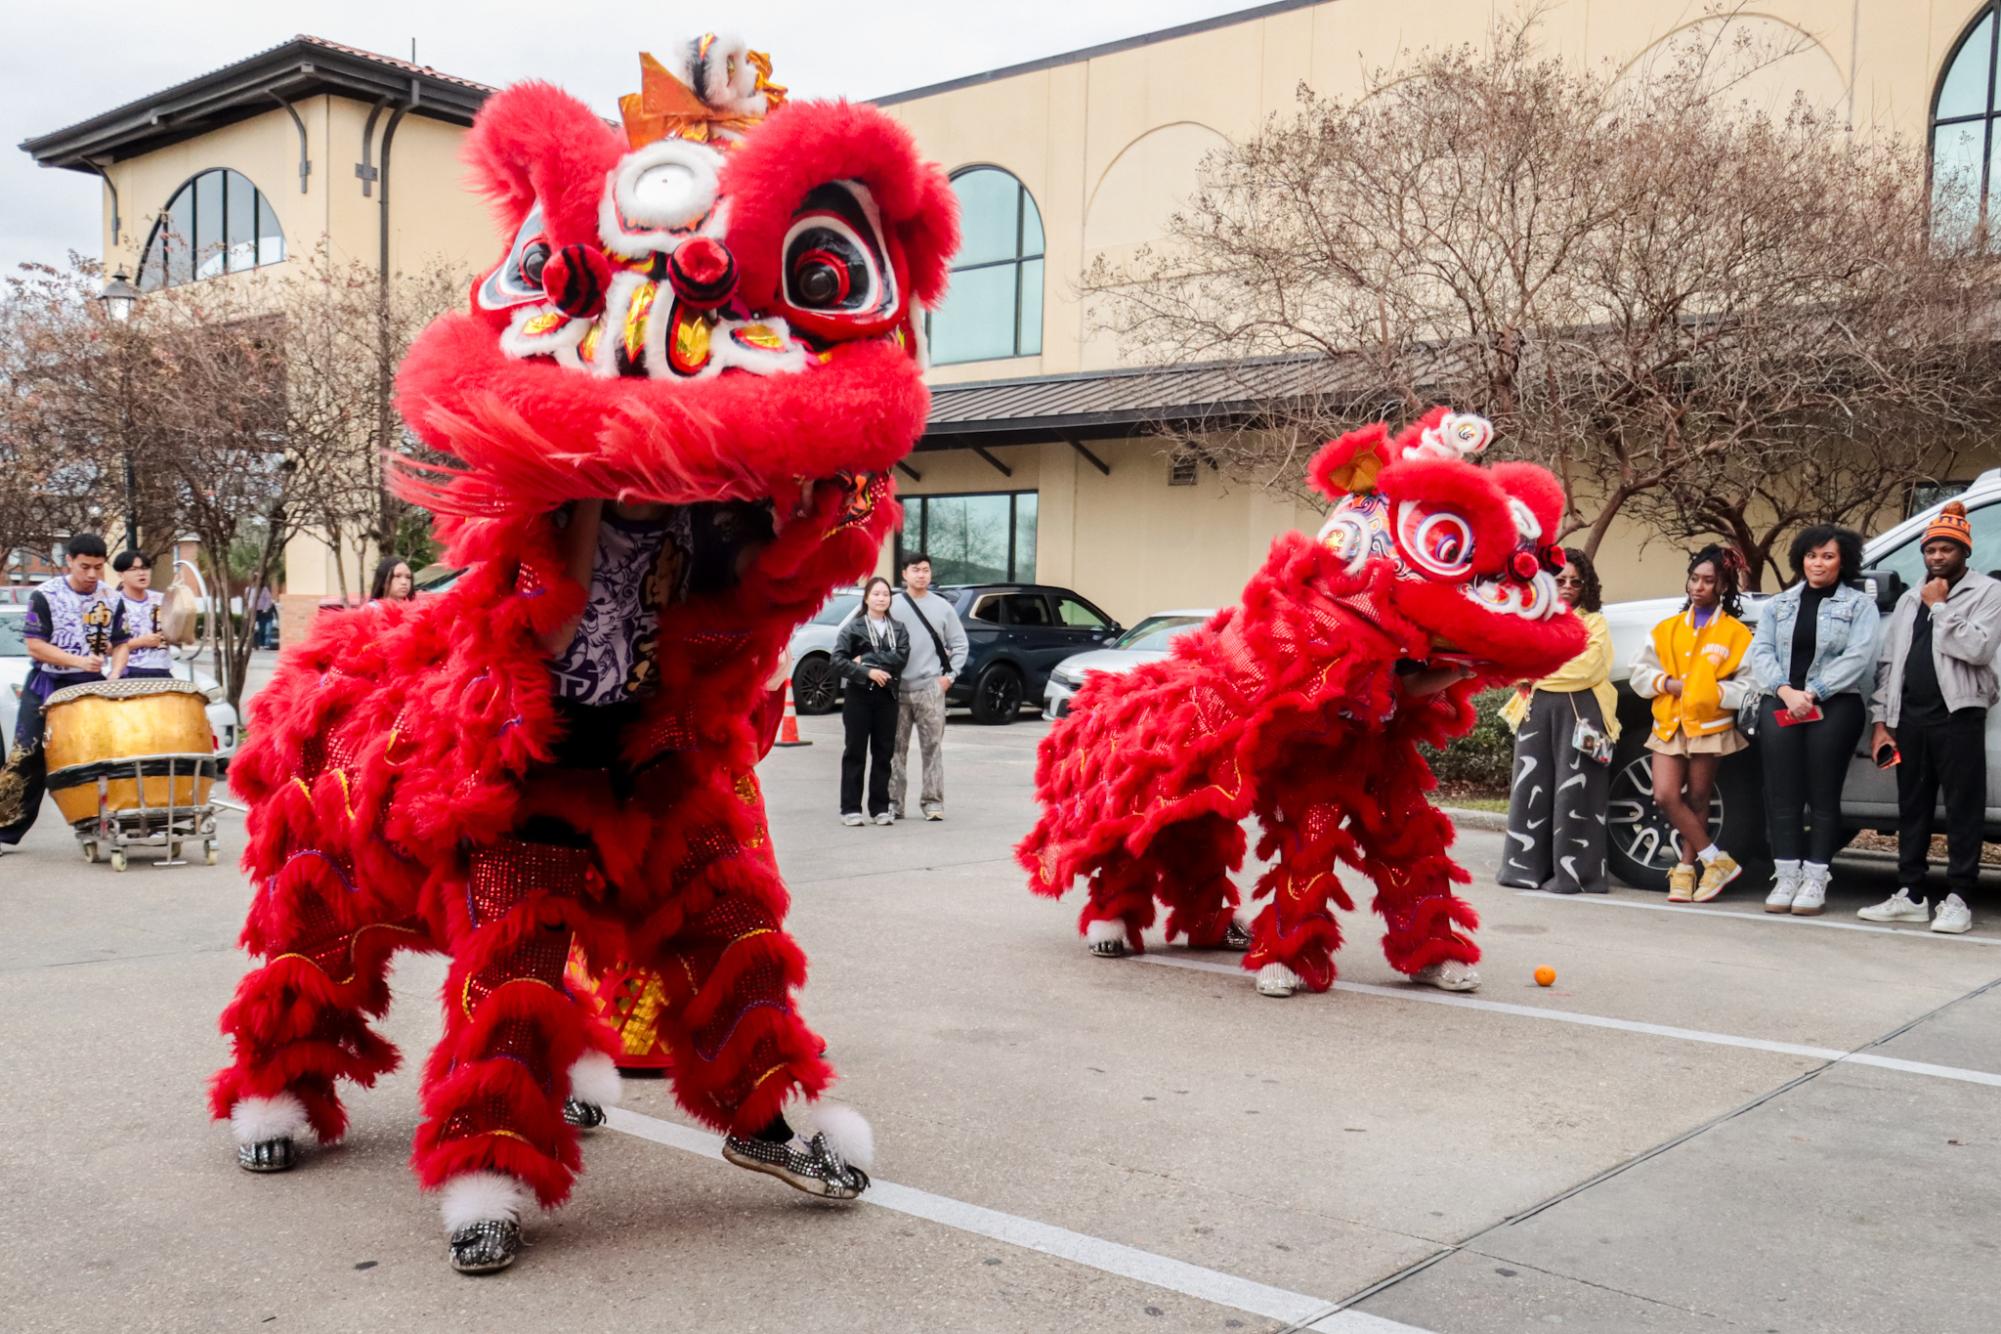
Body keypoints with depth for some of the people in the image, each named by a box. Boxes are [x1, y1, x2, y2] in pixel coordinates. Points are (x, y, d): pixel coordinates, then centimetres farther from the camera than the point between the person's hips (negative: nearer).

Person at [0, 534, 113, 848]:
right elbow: (35, 646, -13)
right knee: (26, 757, -4)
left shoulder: (110, 598, 3)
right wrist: (79, 661, -24)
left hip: (92, 686, 3)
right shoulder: (45, 596, -9)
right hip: (47, 686, -3)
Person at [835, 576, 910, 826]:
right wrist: (867, 672, -16)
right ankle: (850, 809, 4)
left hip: (887, 696, 3)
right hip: (859, 695, -3)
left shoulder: (898, 628, 10)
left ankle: (880, 808, 12)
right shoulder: (853, 627, 2)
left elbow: (902, 656, -7)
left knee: (883, 753, 5)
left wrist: (866, 659, -11)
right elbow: (838, 659, -7)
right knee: (855, 753, 1)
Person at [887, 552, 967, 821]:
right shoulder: (892, 607, 5)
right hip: (897, 688, 0)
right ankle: (893, 802, 10)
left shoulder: (942, 607, 8)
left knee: (932, 747, 0)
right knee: (896, 748, 3)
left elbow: (959, 644, 11)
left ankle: (932, 801, 7)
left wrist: (950, 675, 3)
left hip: (930, 688, 0)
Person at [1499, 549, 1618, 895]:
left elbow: (1586, 668, -8)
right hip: (1537, 712, 4)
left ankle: (1571, 872, -5)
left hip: (1579, 714, -4)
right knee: (1532, 789, 2)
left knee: (1572, 793, -6)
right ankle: (1529, 866, 7)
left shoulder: (1594, 623, 8)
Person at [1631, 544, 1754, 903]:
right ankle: (1717, 861, -1)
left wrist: (1711, 691, -15)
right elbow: (1640, 673, 12)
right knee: (1666, 795, -9)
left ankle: (1685, 868, 14)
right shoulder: (1667, 629, 13)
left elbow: (1747, 689, -5)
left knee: (1697, 800, 3)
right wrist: (1667, 683, -5)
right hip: (1669, 724, 3)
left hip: (1710, 726, -3)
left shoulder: (1735, 633, 1)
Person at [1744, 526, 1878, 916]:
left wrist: (1812, 693, -13)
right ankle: (1786, 877, 1)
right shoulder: (1779, 604, 20)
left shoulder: (1859, 604, 9)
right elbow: (1760, 652, 7)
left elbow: (1858, 657, -4)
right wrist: (1785, 691, -10)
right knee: (1782, 793, -3)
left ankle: (1815, 881, -2)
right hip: (1780, 704, 3)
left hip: (1834, 705, -3)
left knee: (1823, 793, -4)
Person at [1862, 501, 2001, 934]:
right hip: (1909, 717, 6)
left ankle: (1957, 899, 0)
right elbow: (1887, 662, 15)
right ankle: (1910, 895, 14)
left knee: (1963, 810, -3)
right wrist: (1881, 720, 8)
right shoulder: (1910, 600, 19)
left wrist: (1940, 607, -9)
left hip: (1958, 716, -6)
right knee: (1912, 808, 9)